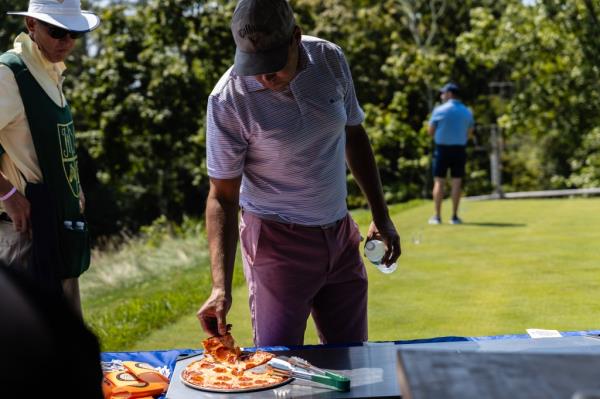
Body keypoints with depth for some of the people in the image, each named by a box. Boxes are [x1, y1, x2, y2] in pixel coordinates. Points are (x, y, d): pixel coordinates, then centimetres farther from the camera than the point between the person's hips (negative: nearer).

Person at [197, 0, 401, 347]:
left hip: (341, 234, 5)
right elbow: (222, 197, -15)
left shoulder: (331, 60, -5)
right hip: (278, 241, -4)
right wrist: (221, 287, -24)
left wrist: (381, 216, 11)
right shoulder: (229, 98, -19)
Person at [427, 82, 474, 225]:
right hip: (459, 150, 2)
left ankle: (437, 216, 1)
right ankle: (454, 216, 4)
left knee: (439, 182, 4)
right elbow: (469, 133, 10)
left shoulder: (439, 110, -6)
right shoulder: (467, 112, 3)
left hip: (442, 149, -2)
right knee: (456, 183, 4)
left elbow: (431, 131, 0)